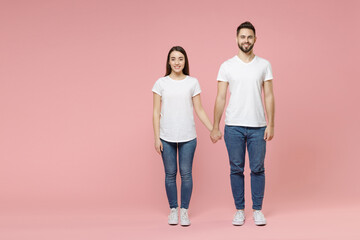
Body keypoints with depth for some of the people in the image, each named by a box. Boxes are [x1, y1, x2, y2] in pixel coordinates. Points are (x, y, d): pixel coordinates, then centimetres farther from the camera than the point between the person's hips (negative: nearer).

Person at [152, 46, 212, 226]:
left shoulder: (192, 83, 3)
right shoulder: (161, 83, 2)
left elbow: (199, 110, 6)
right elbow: (156, 112, 3)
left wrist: (213, 130, 0)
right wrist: (156, 137, -2)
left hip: (188, 137, 0)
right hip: (167, 137, 0)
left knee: (186, 173, 2)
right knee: (170, 174, 6)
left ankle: (184, 211, 13)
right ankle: (173, 210, 17)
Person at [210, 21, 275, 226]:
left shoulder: (264, 65, 3)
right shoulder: (227, 66, 1)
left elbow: (269, 96, 2)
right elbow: (221, 98, 2)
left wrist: (271, 125, -5)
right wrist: (215, 127, -1)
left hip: (258, 127, 0)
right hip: (234, 127, 0)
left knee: (258, 169, 5)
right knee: (236, 169, 6)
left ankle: (258, 210, 16)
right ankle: (240, 210, 17)